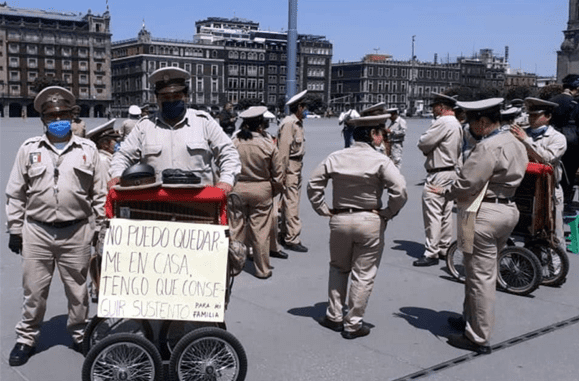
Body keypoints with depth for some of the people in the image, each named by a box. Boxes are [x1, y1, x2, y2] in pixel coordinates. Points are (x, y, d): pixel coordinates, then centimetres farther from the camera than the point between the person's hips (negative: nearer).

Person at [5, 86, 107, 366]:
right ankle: (26, 338, 26)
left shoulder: (87, 149, 4)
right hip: (36, 232, 0)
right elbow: (15, 194, 7)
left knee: (77, 289, 12)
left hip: (76, 233, 0)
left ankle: (79, 334, 29)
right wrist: (15, 230, 6)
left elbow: (99, 193, 6)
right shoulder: (29, 149, 4)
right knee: (34, 290, 10)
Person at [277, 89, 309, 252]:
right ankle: (291, 239, -3)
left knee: (291, 201, 15)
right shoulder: (288, 123, -15)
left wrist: (298, 167, 15)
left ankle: (284, 234, 26)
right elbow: (283, 149, -19)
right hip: (290, 167, -10)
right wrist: (283, 173, -20)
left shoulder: (298, 123, 14)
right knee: (291, 203, -7)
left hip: (297, 167, 10)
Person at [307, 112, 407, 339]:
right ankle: (353, 324, 15)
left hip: (339, 219, 4)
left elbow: (313, 185, 0)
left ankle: (334, 317, 27)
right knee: (363, 274, 8)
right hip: (370, 221, -3)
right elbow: (400, 190, -22)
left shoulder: (335, 158, -1)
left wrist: (323, 210, 6)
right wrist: (388, 214, -9)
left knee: (338, 269, 22)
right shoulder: (380, 160, -12)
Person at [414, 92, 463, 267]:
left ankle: (431, 253, -6)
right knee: (446, 212, 15)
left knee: (433, 213, -8)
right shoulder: (457, 124, 14)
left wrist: (426, 149, 2)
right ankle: (444, 249, 24)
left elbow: (422, 143, -19)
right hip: (451, 171, 11)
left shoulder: (442, 122, -18)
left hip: (438, 175, -11)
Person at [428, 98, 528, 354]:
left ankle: (478, 338, 7)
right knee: (486, 272, 21)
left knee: (481, 276, -2)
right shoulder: (515, 143, 11)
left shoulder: (488, 147, -21)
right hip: (507, 208, 10)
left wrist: (444, 192, -3)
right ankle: (471, 319, 36)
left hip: (485, 214, -10)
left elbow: (467, 183, -23)